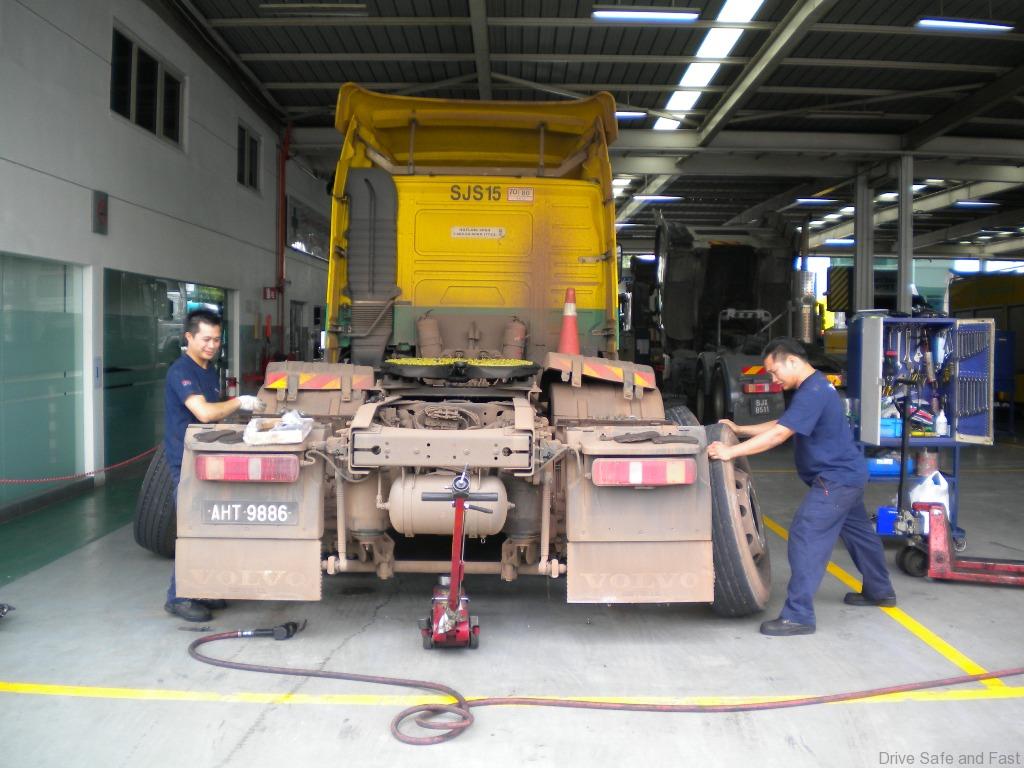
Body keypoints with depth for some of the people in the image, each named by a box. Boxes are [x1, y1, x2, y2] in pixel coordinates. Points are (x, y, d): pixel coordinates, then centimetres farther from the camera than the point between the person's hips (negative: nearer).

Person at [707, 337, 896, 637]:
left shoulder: (812, 392, -23)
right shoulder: (814, 387, 12)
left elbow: (778, 435, -29)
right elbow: (781, 424, 16)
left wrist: (731, 451, -30)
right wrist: (739, 430, 9)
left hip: (836, 479, -11)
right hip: (847, 474, 11)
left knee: (806, 538, -13)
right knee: (859, 533, 24)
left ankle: (798, 616, -11)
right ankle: (879, 592, 42)